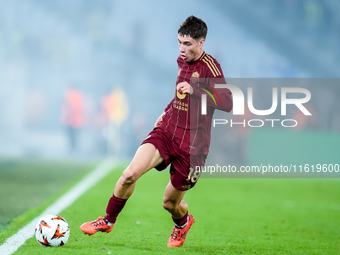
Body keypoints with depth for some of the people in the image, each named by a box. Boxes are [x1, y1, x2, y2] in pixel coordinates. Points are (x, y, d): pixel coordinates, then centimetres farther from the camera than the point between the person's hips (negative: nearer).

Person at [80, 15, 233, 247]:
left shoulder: (209, 66, -14)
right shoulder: (182, 61, 9)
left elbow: (228, 103, -28)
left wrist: (195, 90, -35)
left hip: (192, 145, -5)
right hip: (166, 130, 5)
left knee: (170, 203, 6)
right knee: (131, 173, -18)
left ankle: (183, 223, 44)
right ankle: (108, 221, 2)